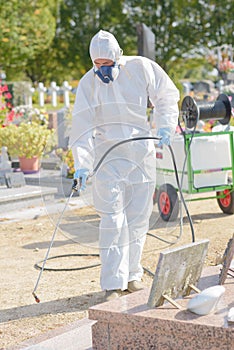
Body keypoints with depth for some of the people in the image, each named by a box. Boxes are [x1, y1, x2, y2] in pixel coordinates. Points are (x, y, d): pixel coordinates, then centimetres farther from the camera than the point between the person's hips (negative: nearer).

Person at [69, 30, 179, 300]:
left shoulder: (141, 68, -4)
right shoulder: (88, 83, -6)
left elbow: (166, 95, 8)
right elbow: (83, 127, -11)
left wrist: (165, 125, -9)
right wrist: (82, 163, -22)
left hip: (142, 151, 2)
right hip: (108, 154, -2)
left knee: (139, 217, 7)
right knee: (112, 219, -9)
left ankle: (132, 274, 21)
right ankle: (113, 283, -7)